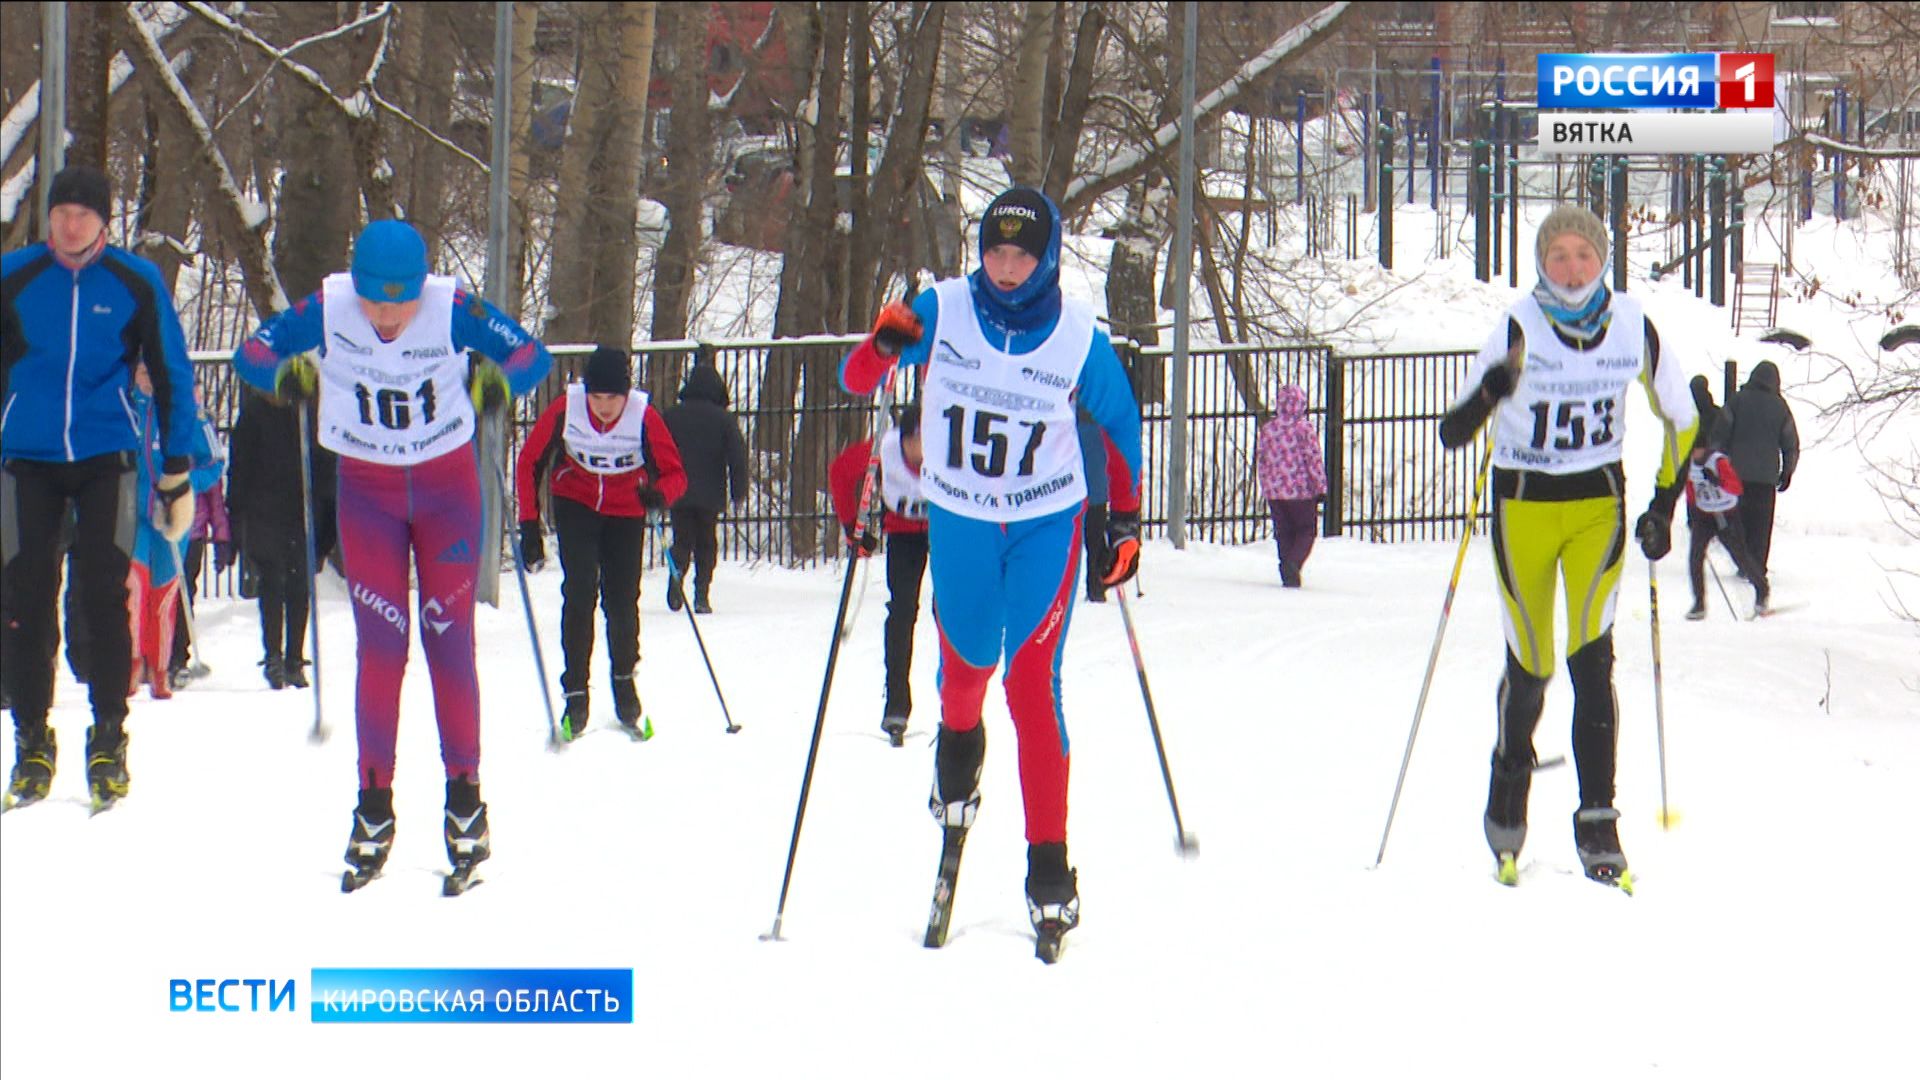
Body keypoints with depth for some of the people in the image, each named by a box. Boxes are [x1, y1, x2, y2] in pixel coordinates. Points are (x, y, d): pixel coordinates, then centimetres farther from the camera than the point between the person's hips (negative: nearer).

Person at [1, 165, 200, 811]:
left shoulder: (136, 283, 1)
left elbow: (170, 376, 8)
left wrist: (177, 469, 6)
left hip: (105, 460, -1)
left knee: (105, 599, -4)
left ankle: (108, 742, 5)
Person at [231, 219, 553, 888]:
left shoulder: (453, 311, -19)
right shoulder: (326, 313, -16)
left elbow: (532, 356, -8)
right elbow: (251, 355, -5)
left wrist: (496, 382, -28)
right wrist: (287, 374, -25)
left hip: (448, 487, -1)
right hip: (367, 491, 1)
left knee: (448, 640, -1)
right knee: (381, 644, -4)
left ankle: (465, 799, 7)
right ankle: (374, 807, 1)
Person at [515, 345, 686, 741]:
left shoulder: (644, 417, -24)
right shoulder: (565, 410, -23)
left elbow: (675, 474, -15)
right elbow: (529, 463, -10)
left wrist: (659, 495, -38)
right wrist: (529, 525, -13)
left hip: (626, 514, 0)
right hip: (576, 506, 0)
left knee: (622, 602, -1)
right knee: (580, 593, -16)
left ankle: (624, 684, 24)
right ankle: (575, 694, -9)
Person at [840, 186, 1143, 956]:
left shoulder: (1078, 336, -11)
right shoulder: (941, 312, -12)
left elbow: (1120, 423, 5)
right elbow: (857, 382, -7)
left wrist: (1125, 521, 3)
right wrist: (883, 345, -28)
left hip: (1047, 523, -2)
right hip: (958, 520, 2)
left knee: (1032, 686, -10)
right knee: (965, 668, 13)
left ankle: (1049, 867, -10)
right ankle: (958, 749, 51)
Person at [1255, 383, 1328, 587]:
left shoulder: (1267, 429, 3)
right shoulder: (1305, 428, -10)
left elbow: (1262, 459, 9)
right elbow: (1314, 458, -10)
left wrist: (1265, 487, 19)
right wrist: (1321, 487, -3)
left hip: (1274, 492, 4)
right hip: (1302, 490, -4)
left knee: (1283, 532, 14)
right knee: (1306, 530, 6)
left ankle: (1287, 574, 12)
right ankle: (1294, 562, -19)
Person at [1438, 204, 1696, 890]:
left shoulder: (1632, 326, -6)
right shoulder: (1519, 328, -13)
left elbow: (1680, 419, 9)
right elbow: (1455, 431, -18)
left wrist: (1664, 505, 5)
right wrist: (1484, 400, -39)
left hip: (1598, 502, 1)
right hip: (1524, 501, -1)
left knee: (1592, 656, -14)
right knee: (1529, 666, 3)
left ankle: (1597, 823, -11)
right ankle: (1507, 802, 29)